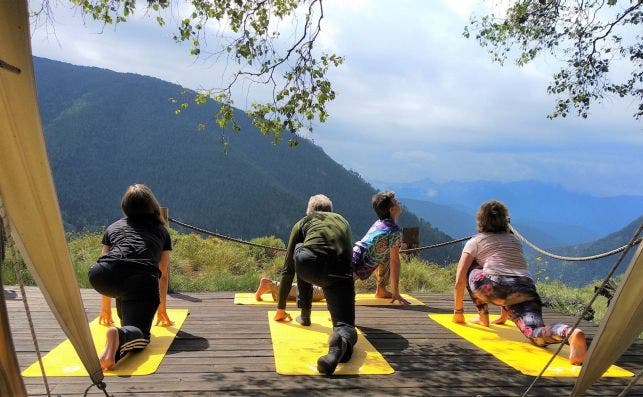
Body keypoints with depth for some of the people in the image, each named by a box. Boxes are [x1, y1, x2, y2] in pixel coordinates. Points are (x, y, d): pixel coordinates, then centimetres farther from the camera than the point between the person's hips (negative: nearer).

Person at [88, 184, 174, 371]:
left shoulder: (113, 227, 35)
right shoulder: (161, 231, 32)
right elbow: (163, 274, 35)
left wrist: (106, 307, 53)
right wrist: (161, 308, 47)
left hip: (101, 277, 3)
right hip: (142, 280, -2)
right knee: (138, 332, -7)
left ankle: (125, 320, 34)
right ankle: (120, 335, -38)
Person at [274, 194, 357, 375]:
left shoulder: (303, 222, 32)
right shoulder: (343, 221, 39)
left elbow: (288, 268, 35)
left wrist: (281, 308, 44)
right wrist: (337, 311, 58)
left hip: (310, 266, -1)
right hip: (340, 273, 1)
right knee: (345, 325, 3)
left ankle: (304, 314, 34)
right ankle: (341, 341, -34)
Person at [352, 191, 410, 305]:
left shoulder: (378, 223, 15)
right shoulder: (395, 231, -10)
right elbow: (395, 261, -11)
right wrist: (395, 293, -7)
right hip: (355, 266, -9)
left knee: (387, 255, 21)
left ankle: (381, 290, 20)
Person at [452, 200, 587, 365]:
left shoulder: (474, 242, 21)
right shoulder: (514, 240, 34)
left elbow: (460, 280, 13)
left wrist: (458, 311, 25)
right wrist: (504, 314, 50)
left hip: (493, 288, -3)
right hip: (525, 288, 3)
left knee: (470, 268, 26)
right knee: (536, 334, -14)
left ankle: (483, 316, 21)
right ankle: (568, 332, -47)